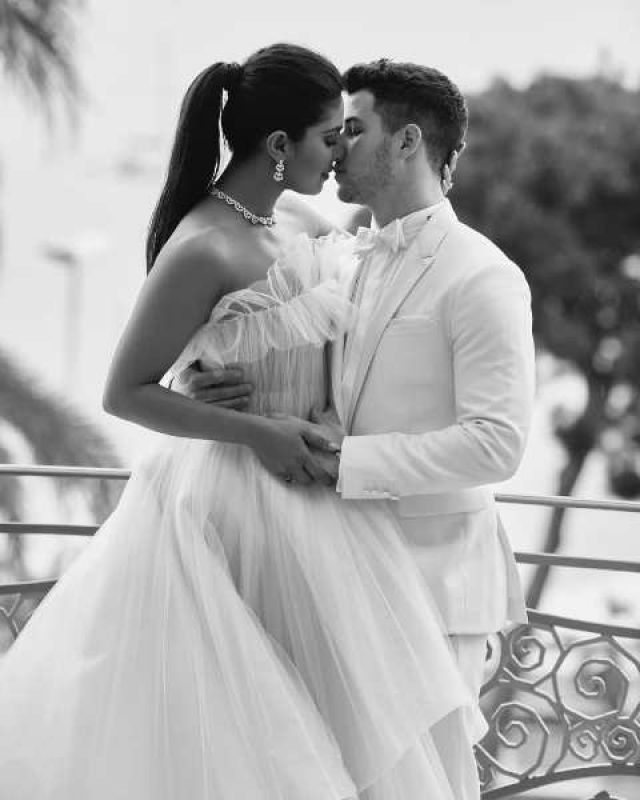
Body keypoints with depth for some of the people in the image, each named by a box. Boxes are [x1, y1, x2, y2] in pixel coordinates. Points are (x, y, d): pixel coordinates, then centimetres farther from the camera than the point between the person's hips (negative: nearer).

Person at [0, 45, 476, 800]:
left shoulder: (295, 227, 3)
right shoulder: (202, 250, -22)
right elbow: (125, 392, -17)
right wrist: (257, 434, -21)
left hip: (306, 495, 9)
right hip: (234, 501, -9)